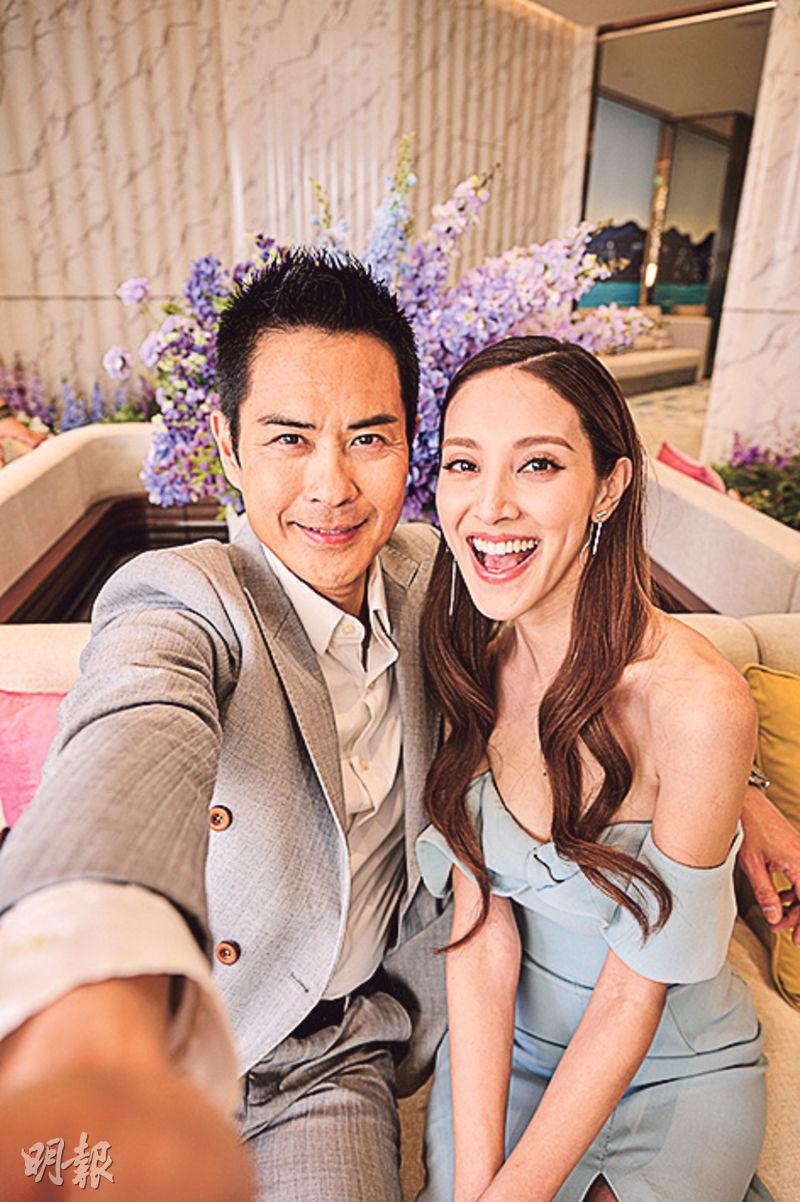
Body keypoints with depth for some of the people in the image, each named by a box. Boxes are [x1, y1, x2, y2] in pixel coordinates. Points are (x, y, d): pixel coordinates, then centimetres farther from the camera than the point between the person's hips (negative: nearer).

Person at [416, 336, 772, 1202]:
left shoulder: (696, 702, -29)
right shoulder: (474, 659, -14)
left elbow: (634, 994, -18)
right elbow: (482, 935, -13)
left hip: (675, 1074, -2)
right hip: (503, 1048, 3)